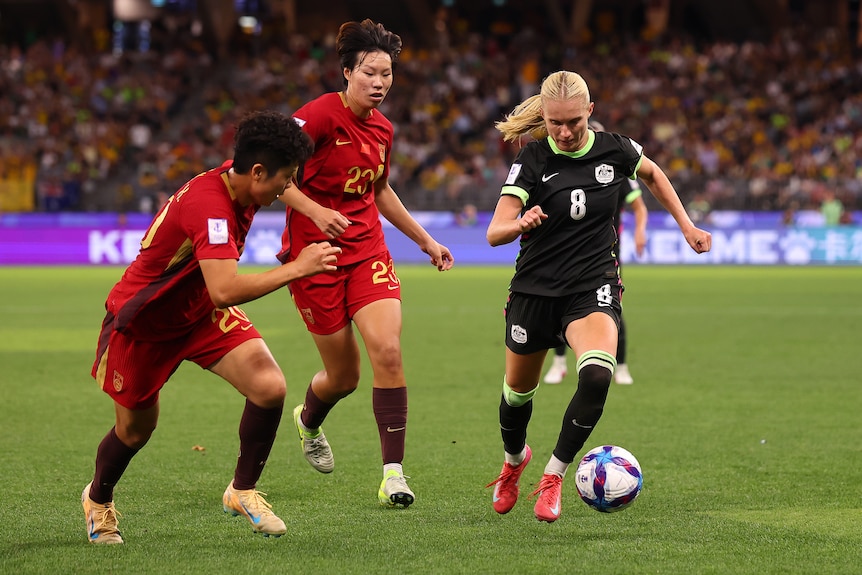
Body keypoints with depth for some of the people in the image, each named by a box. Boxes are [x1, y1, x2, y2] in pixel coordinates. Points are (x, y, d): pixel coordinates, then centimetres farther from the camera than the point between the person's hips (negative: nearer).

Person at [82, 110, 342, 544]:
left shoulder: (237, 182, -10)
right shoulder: (207, 204, -36)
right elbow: (225, 291, -45)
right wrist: (297, 268, -40)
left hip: (201, 311, 7)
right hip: (141, 321, -7)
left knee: (269, 387, -16)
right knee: (135, 430, 11)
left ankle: (243, 491, 5)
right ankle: (98, 501, 44)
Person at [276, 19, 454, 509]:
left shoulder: (382, 129, 6)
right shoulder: (321, 115, -14)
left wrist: (426, 240, 26)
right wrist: (315, 211, -29)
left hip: (368, 249, 4)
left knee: (387, 351, -18)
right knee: (344, 376, 4)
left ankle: (394, 472, -13)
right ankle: (309, 420, 42)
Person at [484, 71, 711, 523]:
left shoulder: (614, 149, -5)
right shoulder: (532, 159, -10)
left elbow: (652, 174, 20)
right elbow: (494, 233, -17)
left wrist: (686, 226, 18)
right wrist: (522, 223, -38)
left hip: (594, 288, 0)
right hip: (535, 290, 0)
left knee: (597, 375, -28)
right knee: (518, 392, 15)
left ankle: (554, 477, -14)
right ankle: (514, 461, 49)